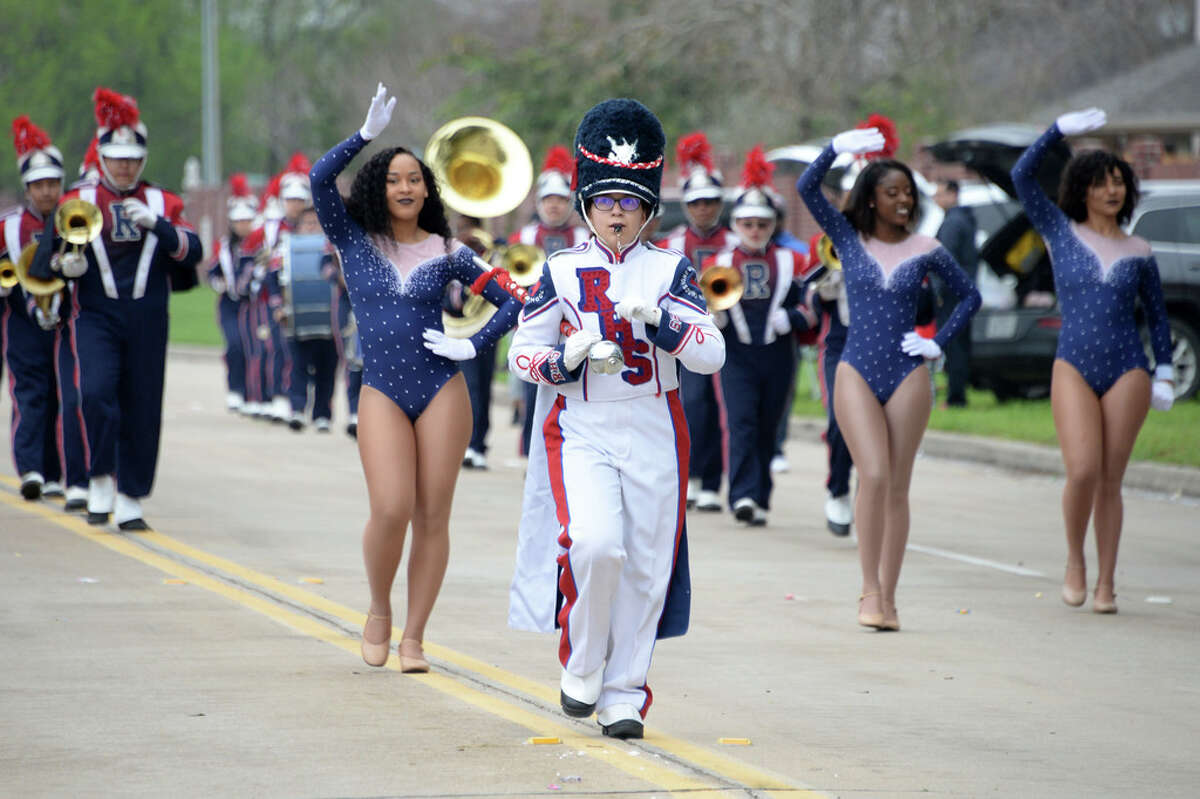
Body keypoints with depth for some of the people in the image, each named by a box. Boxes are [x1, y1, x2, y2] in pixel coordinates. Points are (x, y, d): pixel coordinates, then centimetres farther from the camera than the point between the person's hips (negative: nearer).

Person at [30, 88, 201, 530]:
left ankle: (130, 502, 11)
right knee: (96, 391, -23)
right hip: (96, 316, -2)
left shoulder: (162, 203, 9)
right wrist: (61, 257, -20)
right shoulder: (78, 201, 5)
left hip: (147, 322, 2)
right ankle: (100, 483, -10)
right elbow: (45, 257, 3)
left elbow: (192, 250, -4)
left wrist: (155, 222, -19)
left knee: (142, 412, 2)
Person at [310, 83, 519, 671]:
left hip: (441, 388, 1)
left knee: (432, 516, -1)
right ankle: (378, 611, 11)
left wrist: (475, 345, -2)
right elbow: (320, 178, -10)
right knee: (391, 510, -15)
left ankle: (414, 638, 6)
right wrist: (366, 134, -16)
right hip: (382, 391, -1)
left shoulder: (447, 253, 5)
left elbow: (510, 300, 11)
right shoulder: (354, 239, 5)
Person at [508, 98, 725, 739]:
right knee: (596, 542, -24)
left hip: (654, 433, 2)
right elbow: (522, 353, 9)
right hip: (582, 430, -2)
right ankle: (582, 668, -2)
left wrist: (656, 317, -19)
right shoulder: (561, 271, 5)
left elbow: (711, 355, -4)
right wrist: (565, 360, -12)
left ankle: (624, 696, 13)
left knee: (646, 566, 1)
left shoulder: (670, 271, 5)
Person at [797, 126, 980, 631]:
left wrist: (938, 342, 4)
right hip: (857, 373, -1)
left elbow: (969, 296, 16)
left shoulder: (926, 250, 5)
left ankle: (887, 597, 6)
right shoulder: (848, 238, 4)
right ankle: (870, 589, -10)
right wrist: (838, 148, -18)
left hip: (908, 376, 1)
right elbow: (806, 188, -5)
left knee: (897, 487, 2)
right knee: (874, 475, -15)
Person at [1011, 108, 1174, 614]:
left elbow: (1156, 314, 18)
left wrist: (1165, 372, 10)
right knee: (1083, 471, -17)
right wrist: (1061, 129, -6)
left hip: (1127, 372, 1)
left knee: (1111, 481, 1)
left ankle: (1105, 584, 8)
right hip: (1074, 368, -1)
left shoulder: (1138, 253, 10)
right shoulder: (1061, 231, 6)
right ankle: (1075, 560, 7)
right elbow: (1022, 175, -1)